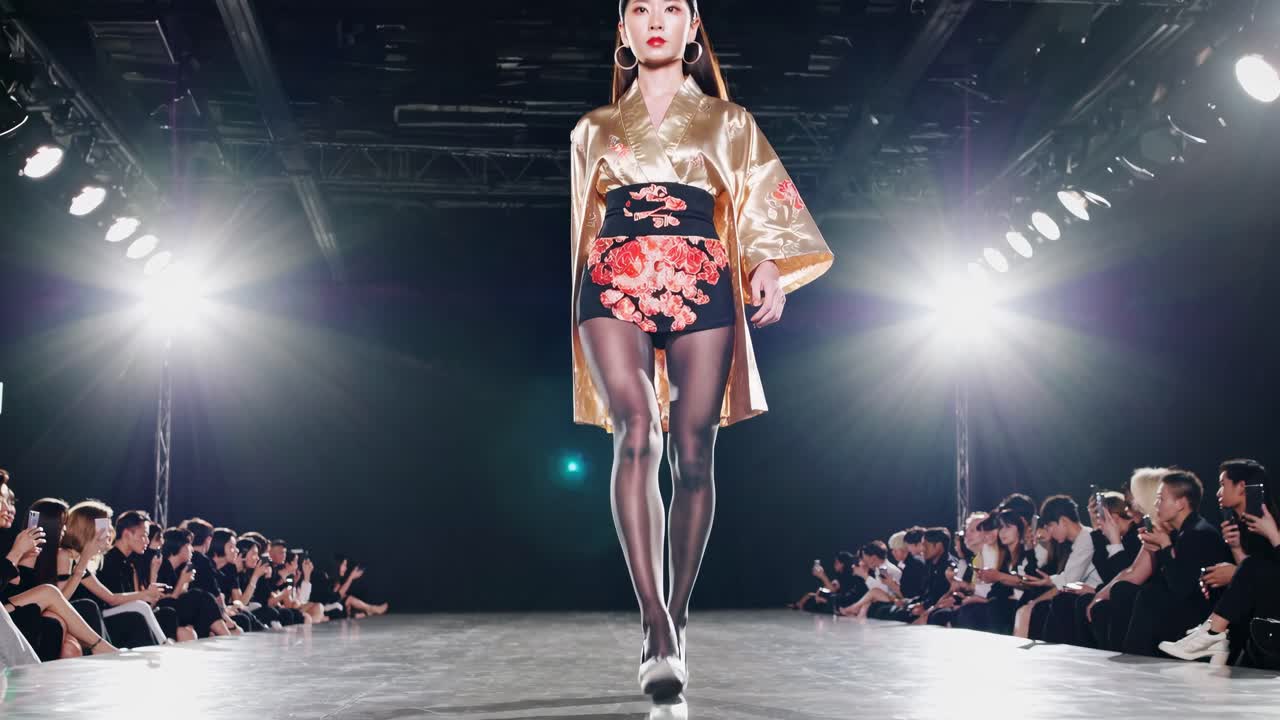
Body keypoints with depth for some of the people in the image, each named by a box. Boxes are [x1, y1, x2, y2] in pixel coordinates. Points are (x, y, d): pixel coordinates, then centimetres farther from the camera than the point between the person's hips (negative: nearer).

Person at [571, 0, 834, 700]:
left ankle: (676, 618, 8)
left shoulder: (728, 122, 20)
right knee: (637, 432, -23)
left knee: (692, 453, -5)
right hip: (614, 287, 0)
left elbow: (765, 205, 10)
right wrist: (567, 313, 21)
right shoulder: (594, 128, 23)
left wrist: (769, 265, -10)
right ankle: (654, 621, -29)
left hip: (703, 289, 0)